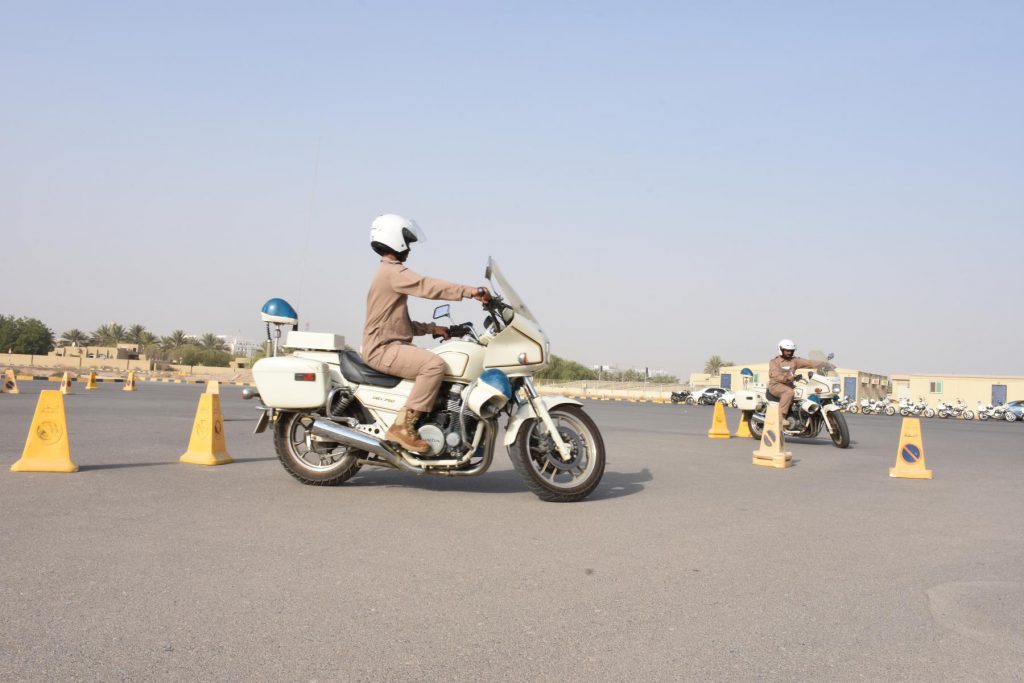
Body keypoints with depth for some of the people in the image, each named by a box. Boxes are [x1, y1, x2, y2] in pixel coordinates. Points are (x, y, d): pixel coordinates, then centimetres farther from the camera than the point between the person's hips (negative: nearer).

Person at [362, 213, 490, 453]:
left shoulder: (390, 273, 24)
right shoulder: (393, 272, -10)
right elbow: (426, 286, -25)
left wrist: (432, 328, 11)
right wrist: (470, 291, -28)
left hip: (391, 345, 11)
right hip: (383, 348, -11)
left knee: (445, 363, 11)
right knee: (434, 364, -30)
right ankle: (403, 426, -29)